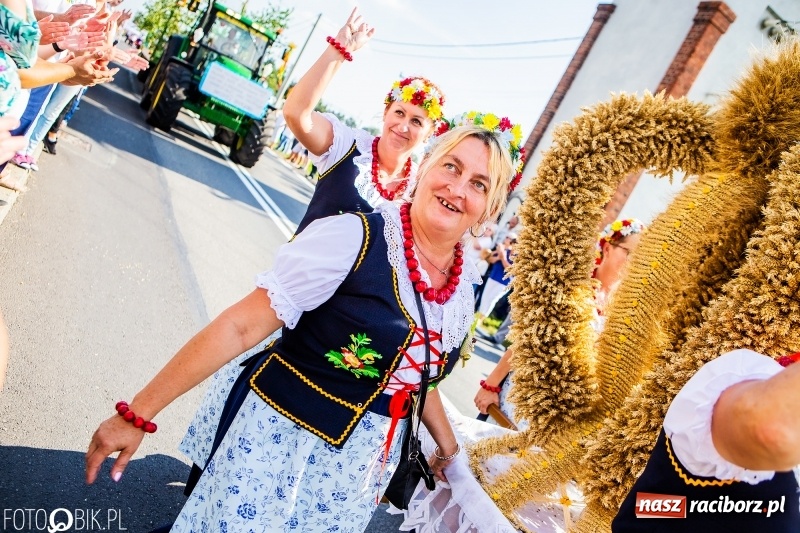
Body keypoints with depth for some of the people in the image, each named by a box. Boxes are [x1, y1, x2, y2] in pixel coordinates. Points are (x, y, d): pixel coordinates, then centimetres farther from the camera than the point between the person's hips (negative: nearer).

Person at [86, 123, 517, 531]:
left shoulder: (465, 283, -1)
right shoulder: (354, 237, -20)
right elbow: (240, 327, -20)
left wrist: (446, 442, 24)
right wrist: (138, 413, -17)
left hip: (362, 469, 5)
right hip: (282, 442, -5)